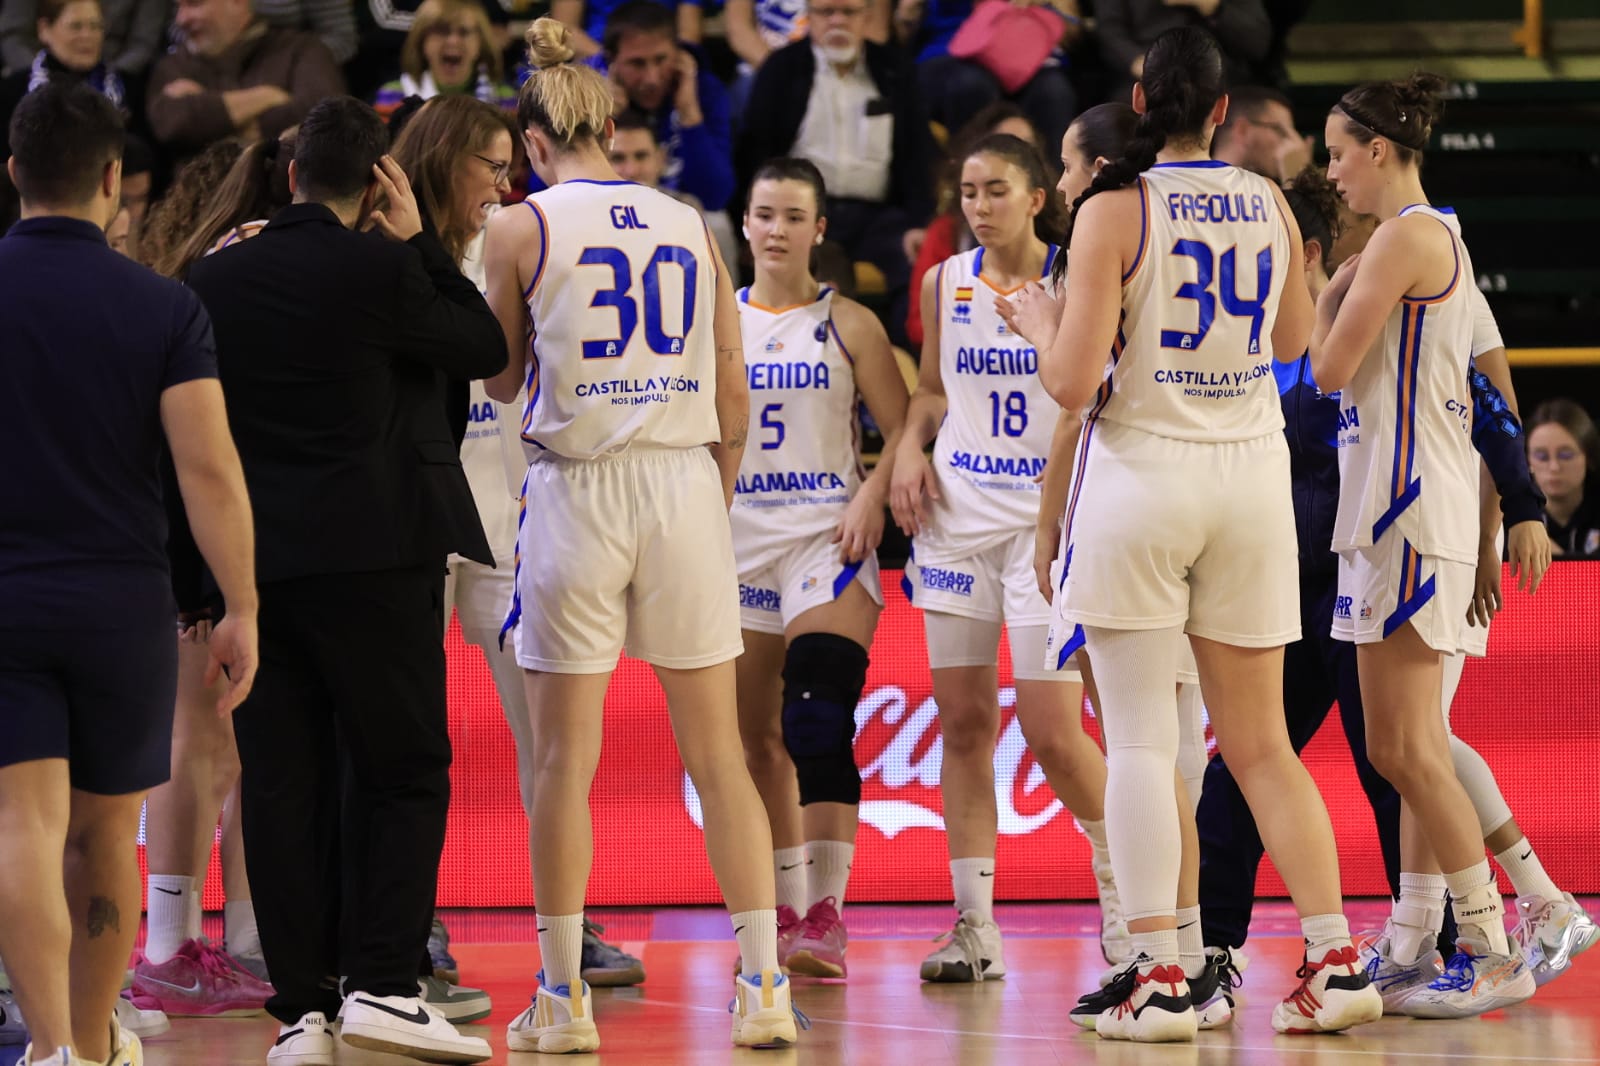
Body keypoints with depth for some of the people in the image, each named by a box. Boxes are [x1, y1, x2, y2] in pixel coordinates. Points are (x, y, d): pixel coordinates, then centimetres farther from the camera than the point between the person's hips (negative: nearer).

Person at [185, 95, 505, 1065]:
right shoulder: (379, 269, -8)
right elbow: (486, 349, 4)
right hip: (372, 558, -4)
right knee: (403, 773, 4)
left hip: (251, 567, 4)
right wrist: (417, 239, 6)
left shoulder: (215, 278, 6)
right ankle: (383, 984, -8)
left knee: (284, 785, 5)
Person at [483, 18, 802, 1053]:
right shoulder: (691, 227, 8)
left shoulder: (522, 228, -2)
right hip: (687, 483, 3)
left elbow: (503, 380, 8)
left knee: (564, 759, 4)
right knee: (718, 752, 7)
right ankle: (764, 986, 4)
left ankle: (563, 997, 5)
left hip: (578, 490, -3)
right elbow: (734, 407, 9)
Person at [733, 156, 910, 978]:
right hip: (739, 539, 4)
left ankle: (827, 918, -22)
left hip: (826, 536, -4)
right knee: (758, 737, 8)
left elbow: (904, 428, 0)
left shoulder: (847, 324, 3)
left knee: (817, 720, -19)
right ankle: (785, 917, 18)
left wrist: (872, 495, -16)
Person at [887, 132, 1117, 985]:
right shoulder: (945, 284, 9)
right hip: (958, 512, 4)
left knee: (1051, 731, -9)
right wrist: (910, 449, 4)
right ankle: (975, 925, 7)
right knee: (962, 720, 3)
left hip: (1048, 517, -4)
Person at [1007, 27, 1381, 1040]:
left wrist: (1039, 321, 7)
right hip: (1253, 474, 4)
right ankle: (1336, 961, 4)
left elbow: (1074, 382, -13)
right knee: (1261, 743, 10)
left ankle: (1161, 977, -7)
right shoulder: (1268, 206, 4)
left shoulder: (1114, 210, -10)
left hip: (1143, 472, -4)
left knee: (1141, 741, -1)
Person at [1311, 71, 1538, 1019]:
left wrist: (1329, 293, 2)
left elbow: (1331, 369, -12)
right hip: (1413, 508, 11)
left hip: (1411, 508, -11)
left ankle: (1495, 953, -11)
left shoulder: (1404, 238, -13)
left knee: (1403, 749, -10)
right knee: (1417, 746, 11)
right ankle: (1416, 941, 13)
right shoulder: (1442, 238, 17)